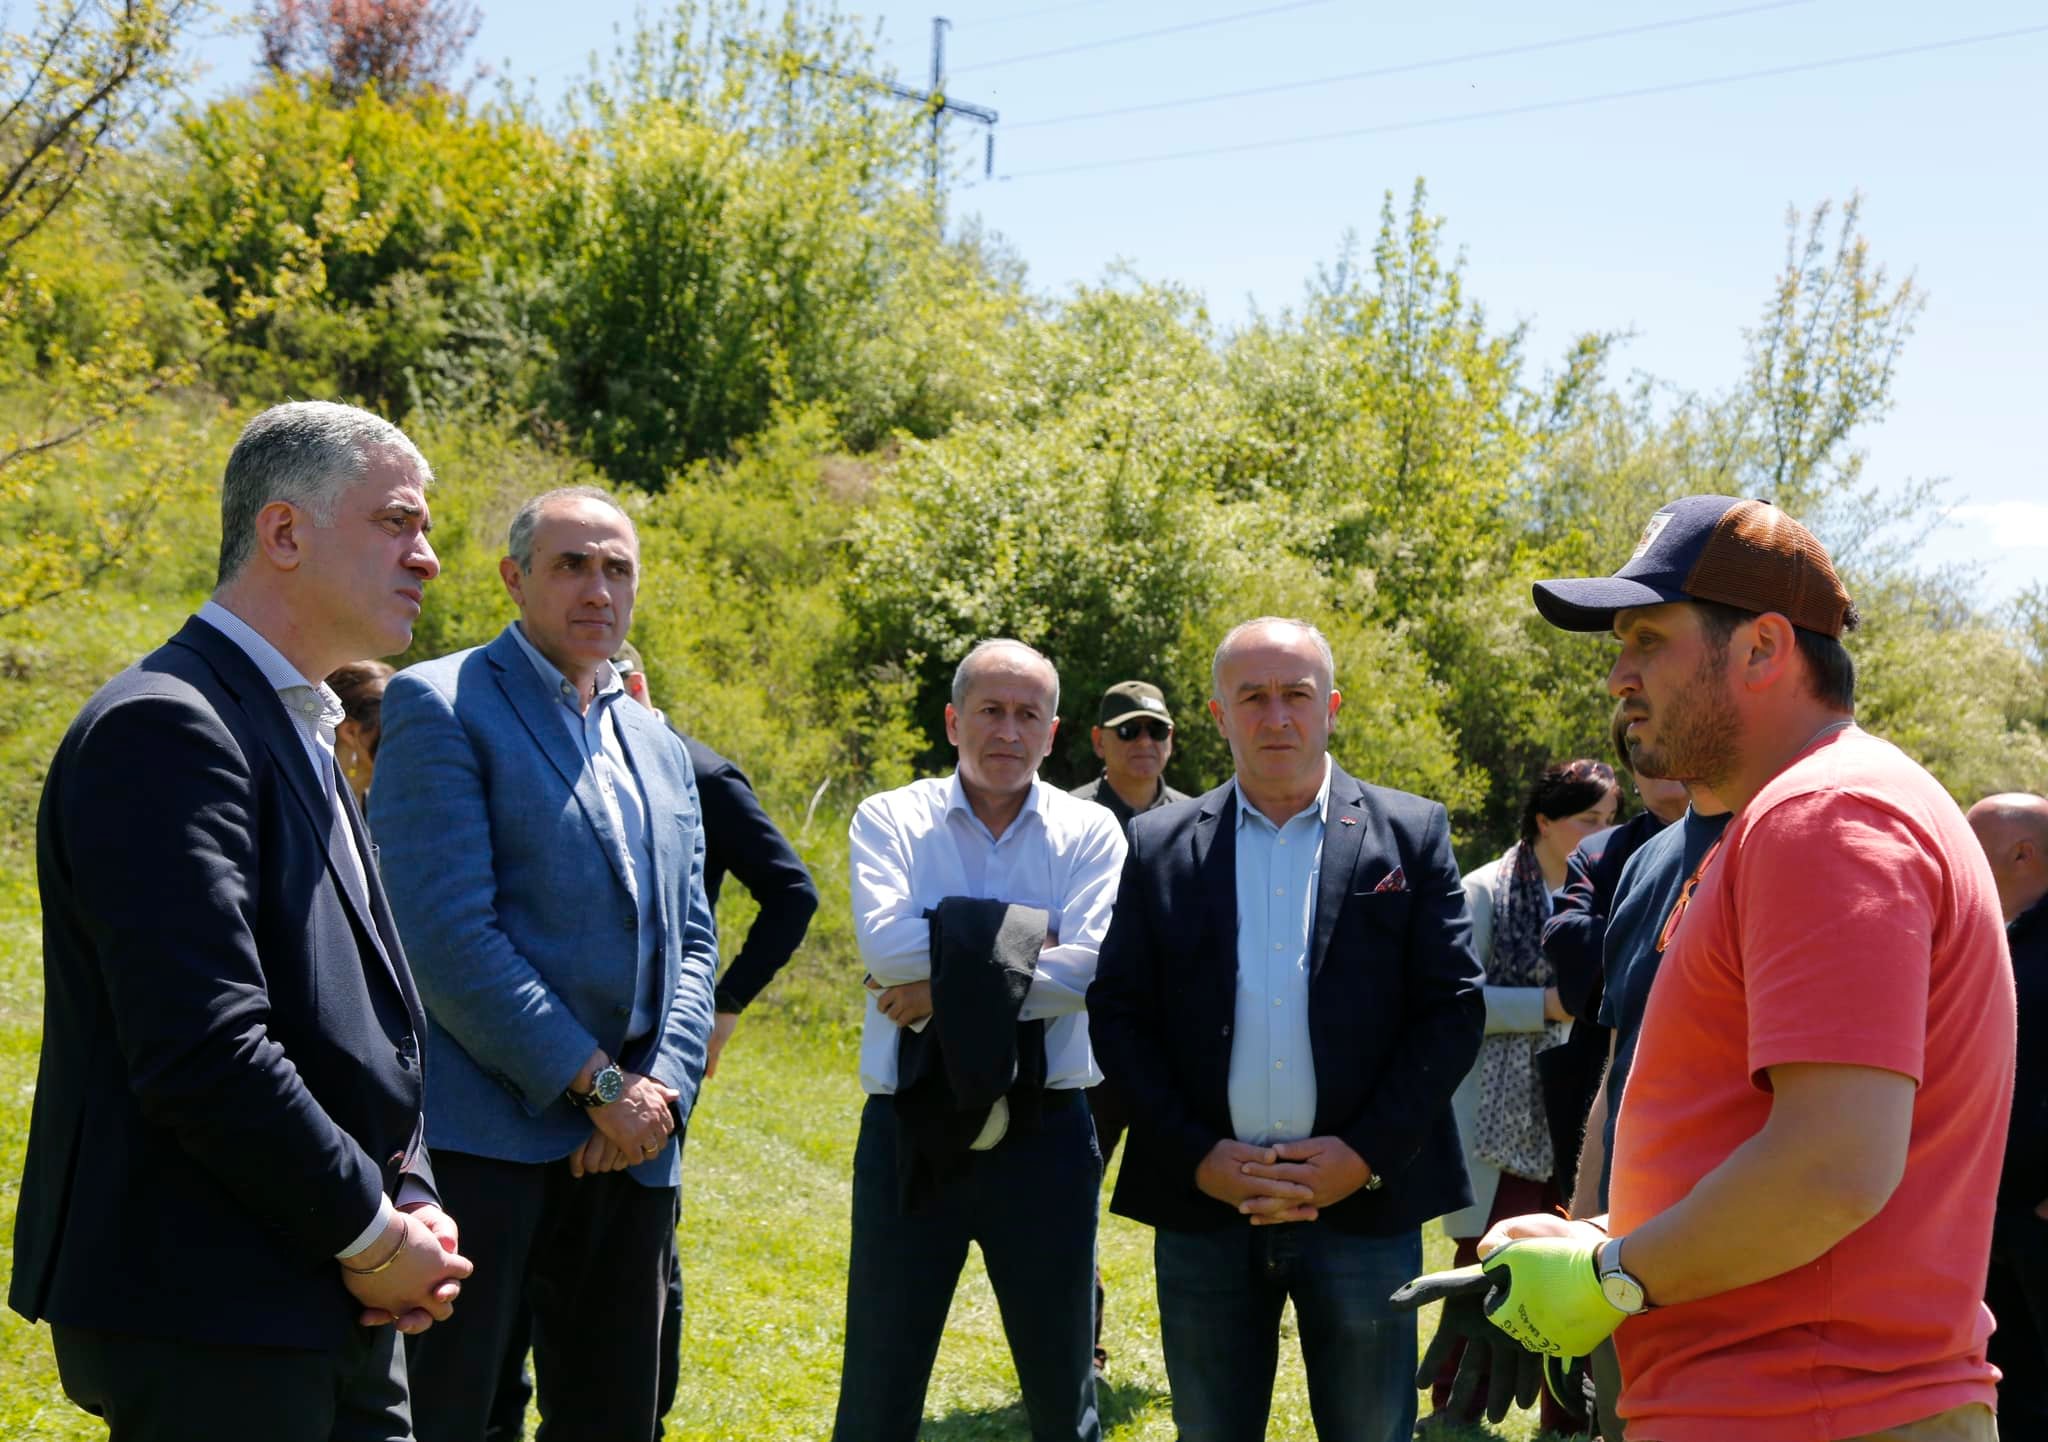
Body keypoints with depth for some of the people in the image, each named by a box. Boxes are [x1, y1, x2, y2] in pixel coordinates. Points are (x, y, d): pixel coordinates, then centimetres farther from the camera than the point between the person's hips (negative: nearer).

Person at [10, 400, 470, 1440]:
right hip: (209, 1324, -9)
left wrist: (412, 1200, 3)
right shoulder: (163, 729, -15)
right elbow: (204, 1055, -24)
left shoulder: (300, 733, 16)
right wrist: (371, 1232, -14)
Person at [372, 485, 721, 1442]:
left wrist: (664, 1087, -3)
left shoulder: (659, 748, 18)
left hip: (628, 1144, 7)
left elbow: (691, 941, 16)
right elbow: (448, 933, -14)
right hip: (483, 1136, -6)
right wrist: (599, 1083, -13)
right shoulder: (441, 705, -4)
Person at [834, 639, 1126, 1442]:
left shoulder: (1089, 832, 4)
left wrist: (949, 989, -14)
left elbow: (1089, 967, -12)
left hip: (1044, 1136, 1)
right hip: (909, 1135, 0)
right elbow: (883, 941, -15)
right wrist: (1023, 932, -13)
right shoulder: (891, 819, 3)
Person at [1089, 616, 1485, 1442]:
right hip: (1204, 1205, 1)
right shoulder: (1159, 847, 6)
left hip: (1364, 1201, -1)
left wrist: (1366, 1155, -10)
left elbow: (1454, 1007, -1)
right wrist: (1197, 1157, -8)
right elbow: (1118, 1015, 4)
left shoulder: (1410, 835, 3)